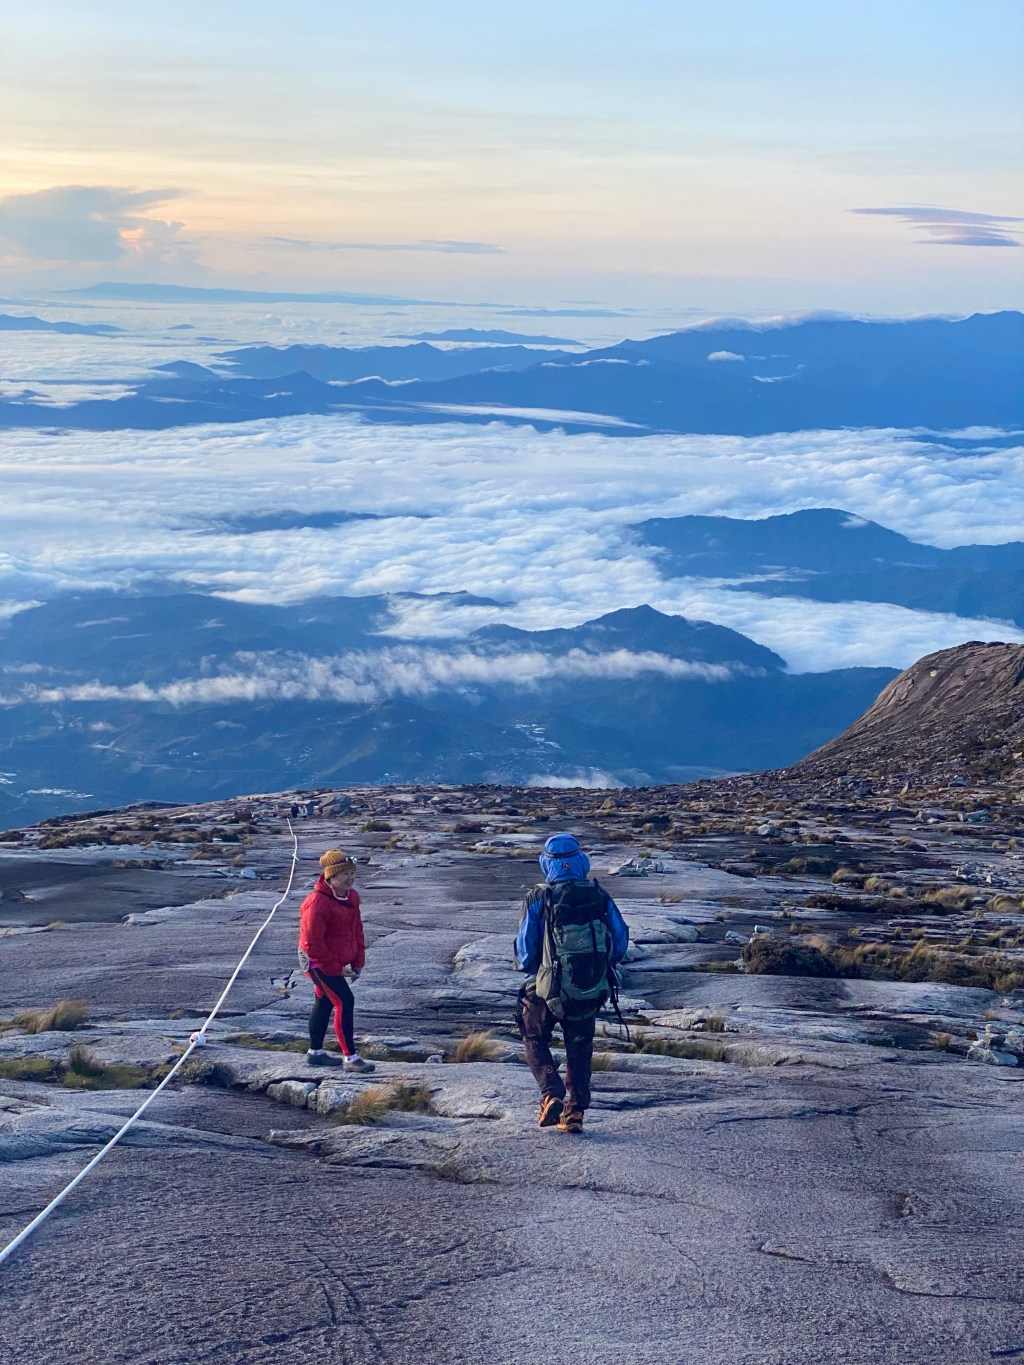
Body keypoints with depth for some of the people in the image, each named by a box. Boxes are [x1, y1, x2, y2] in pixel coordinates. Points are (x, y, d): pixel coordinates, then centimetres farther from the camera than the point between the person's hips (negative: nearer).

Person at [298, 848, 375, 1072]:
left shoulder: (351, 896, 2)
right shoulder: (318, 903, -26)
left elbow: (356, 929, 13)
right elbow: (312, 942, -24)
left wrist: (358, 960, 7)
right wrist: (336, 968, -18)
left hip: (337, 961, 9)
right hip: (318, 962, -9)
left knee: (324, 1002, 18)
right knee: (344, 1002, -13)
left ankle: (315, 1052, 32)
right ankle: (350, 1058, -11)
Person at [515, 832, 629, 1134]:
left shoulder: (538, 899, -10)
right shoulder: (599, 895, -1)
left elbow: (525, 952, -7)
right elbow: (621, 941, 4)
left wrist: (530, 969, 15)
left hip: (550, 988, -3)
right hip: (592, 990, 3)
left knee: (536, 1041, 19)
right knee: (579, 1049, 19)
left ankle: (552, 1096, -1)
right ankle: (575, 1112, 12)